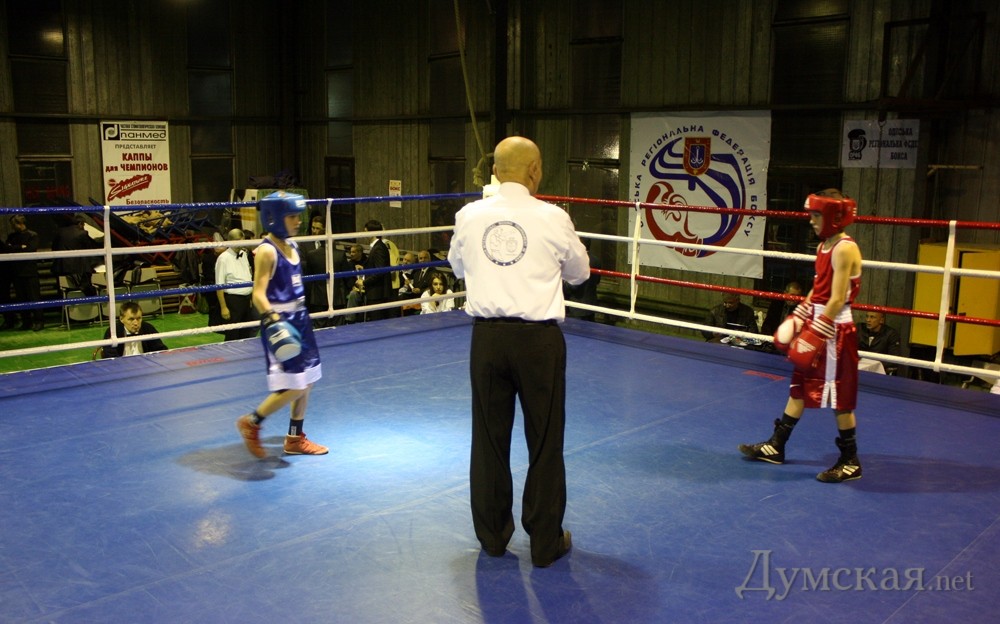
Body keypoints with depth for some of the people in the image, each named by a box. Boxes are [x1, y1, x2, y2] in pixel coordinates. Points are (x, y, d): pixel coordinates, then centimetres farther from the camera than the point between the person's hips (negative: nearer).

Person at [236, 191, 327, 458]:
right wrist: (272, 319, -35)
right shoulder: (267, 251, -15)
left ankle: (295, 439, 25)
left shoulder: (291, 246, 9)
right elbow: (258, 294, -21)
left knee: (307, 382, 12)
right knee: (293, 388, -7)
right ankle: (251, 423, 14)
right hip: (280, 323, -9)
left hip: (299, 319, 9)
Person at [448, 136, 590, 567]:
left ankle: (492, 535, 30)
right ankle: (546, 543, 21)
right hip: (538, 338, -2)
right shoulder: (552, 218, -7)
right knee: (545, 442, 10)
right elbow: (579, 272, 10)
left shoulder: (469, 216, 0)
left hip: (488, 337, 3)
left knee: (489, 438, 15)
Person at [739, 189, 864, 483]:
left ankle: (850, 462, 14)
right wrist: (797, 319, 12)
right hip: (815, 324, 9)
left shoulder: (844, 249, -18)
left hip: (834, 330, -9)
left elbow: (837, 299, -21)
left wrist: (817, 334, -22)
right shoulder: (823, 246, 10)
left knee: (839, 397, 0)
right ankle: (776, 446, 26)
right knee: (799, 387, 16)